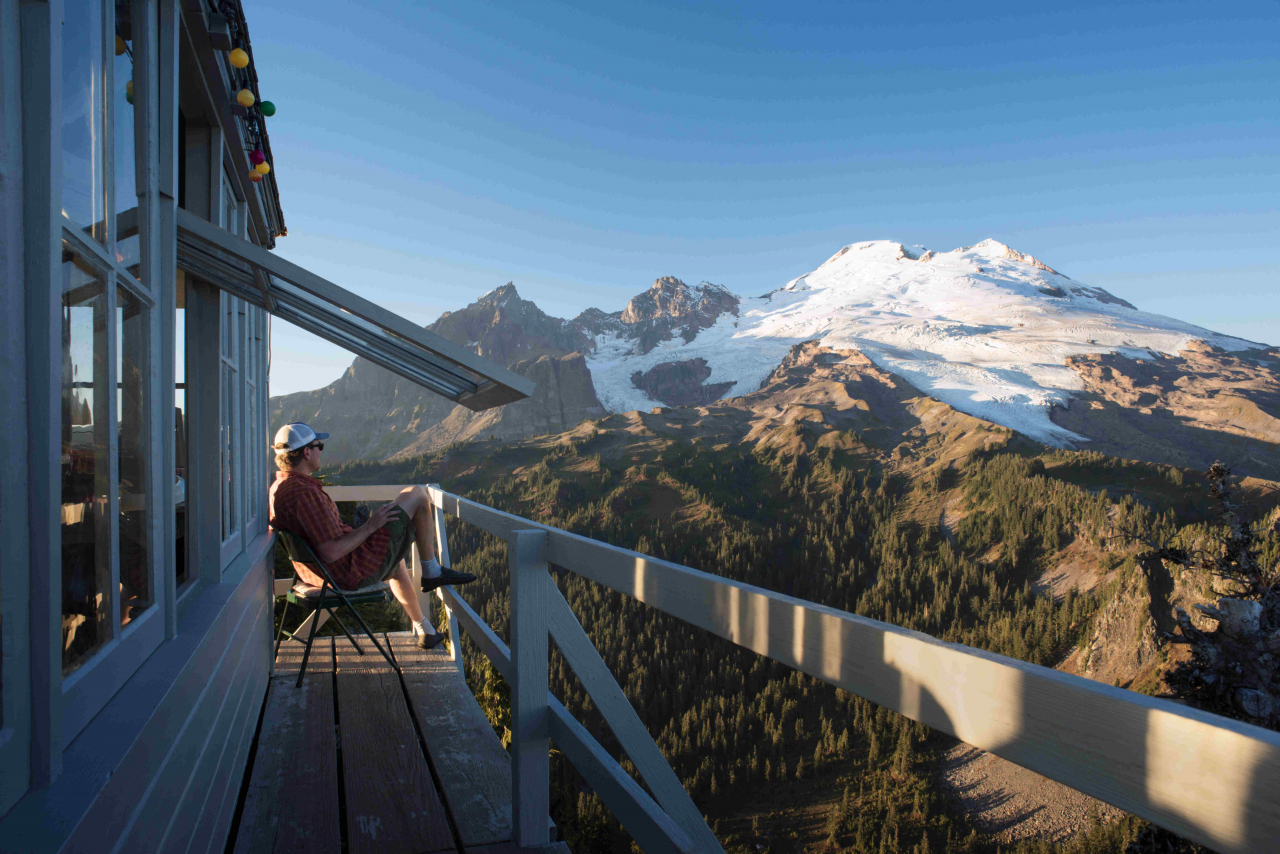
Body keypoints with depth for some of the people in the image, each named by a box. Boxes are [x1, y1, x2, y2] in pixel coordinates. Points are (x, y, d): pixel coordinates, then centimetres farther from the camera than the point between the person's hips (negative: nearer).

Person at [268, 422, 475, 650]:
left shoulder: (277, 488, 2)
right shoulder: (304, 493, -29)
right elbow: (331, 553, -32)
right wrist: (371, 526, -20)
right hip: (355, 572, -10)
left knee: (395, 560, 41)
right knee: (416, 494, -1)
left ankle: (424, 629, 47)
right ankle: (432, 571, 13)